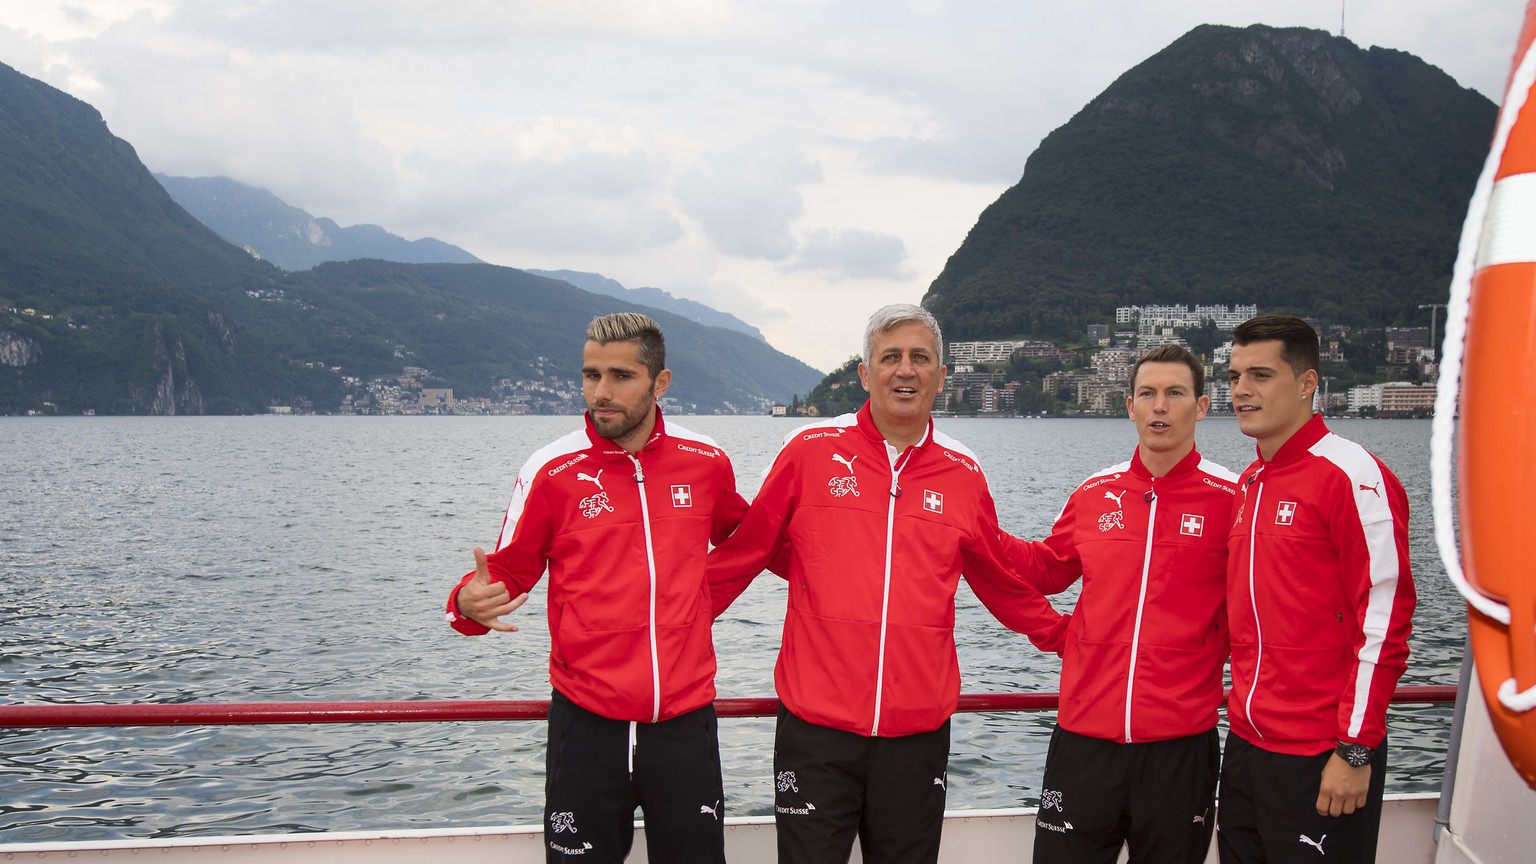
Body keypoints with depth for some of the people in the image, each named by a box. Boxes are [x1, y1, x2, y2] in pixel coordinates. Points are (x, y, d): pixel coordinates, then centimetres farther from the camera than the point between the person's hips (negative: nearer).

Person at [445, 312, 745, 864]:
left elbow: (746, 542, 22)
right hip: (587, 724, -1)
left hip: (686, 720, 2)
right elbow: (509, 572, 1)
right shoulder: (552, 471, -5)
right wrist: (471, 603, -18)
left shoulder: (706, 462, 2)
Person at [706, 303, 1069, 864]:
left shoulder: (964, 475, 5)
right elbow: (740, 556, 7)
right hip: (816, 729, -2)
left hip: (919, 733, 2)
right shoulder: (811, 450, -2)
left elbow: (1004, 584, 20)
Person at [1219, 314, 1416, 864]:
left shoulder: (1353, 476, -13)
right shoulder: (1248, 484, 11)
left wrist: (1356, 749, -17)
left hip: (1322, 757, -7)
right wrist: (1243, 723, 14)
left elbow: (1384, 620, -16)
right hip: (1246, 746, 8)